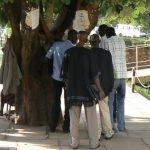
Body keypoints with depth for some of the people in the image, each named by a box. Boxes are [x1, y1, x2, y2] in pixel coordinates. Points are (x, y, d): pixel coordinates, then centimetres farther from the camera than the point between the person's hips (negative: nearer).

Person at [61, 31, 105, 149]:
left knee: (74, 117, 9)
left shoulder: (69, 52, -2)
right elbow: (94, 73, -9)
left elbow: (65, 72, 3)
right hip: (87, 88, -2)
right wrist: (100, 90, -3)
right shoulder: (88, 53, -7)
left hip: (73, 89, 2)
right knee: (91, 117, 6)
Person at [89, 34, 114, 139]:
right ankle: (108, 132, 12)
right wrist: (110, 86, 6)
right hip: (103, 85, 1)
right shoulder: (106, 53, -6)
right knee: (104, 109, 11)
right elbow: (110, 70, -2)